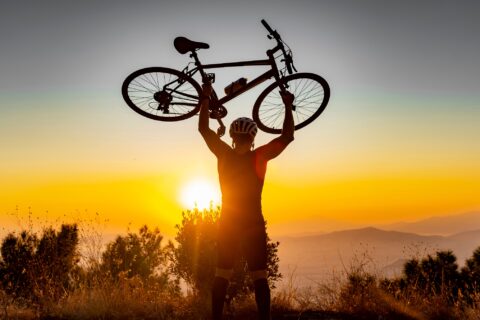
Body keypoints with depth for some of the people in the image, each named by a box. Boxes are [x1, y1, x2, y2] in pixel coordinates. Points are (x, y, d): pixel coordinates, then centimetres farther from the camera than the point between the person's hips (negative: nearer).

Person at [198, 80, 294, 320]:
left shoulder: (224, 154, -3)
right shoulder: (259, 156, -11)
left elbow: (203, 129, 6)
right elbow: (287, 136, -7)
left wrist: (205, 98, 12)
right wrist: (288, 106, 0)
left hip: (227, 224, 3)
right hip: (253, 225, -3)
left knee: (222, 275, 10)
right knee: (259, 277, -2)